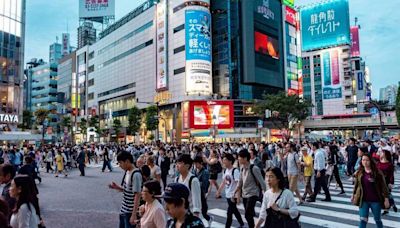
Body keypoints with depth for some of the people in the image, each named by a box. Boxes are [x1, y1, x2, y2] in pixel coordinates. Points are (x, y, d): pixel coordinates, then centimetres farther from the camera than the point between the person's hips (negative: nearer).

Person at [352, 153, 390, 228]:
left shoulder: (377, 172, -11)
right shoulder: (359, 173, -1)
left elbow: (383, 186, -8)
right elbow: (356, 185, 11)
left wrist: (386, 198, -10)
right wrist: (353, 195, 15)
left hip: (375, 201, -2)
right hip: (363, 201, 2)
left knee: (377, 219, 17)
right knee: (363, 220, -2)